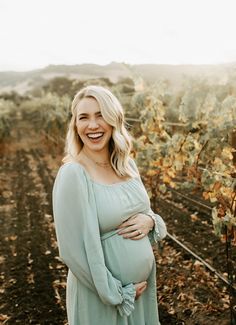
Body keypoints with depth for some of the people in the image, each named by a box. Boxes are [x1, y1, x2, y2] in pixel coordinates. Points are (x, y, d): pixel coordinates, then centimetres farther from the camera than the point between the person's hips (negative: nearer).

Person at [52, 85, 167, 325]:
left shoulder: (127, 164, -2)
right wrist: (118, 293, -13)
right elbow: (75, 250, -21)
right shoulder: (72, 174, -21)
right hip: (100, 294, -6)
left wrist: (149, 220, -12)